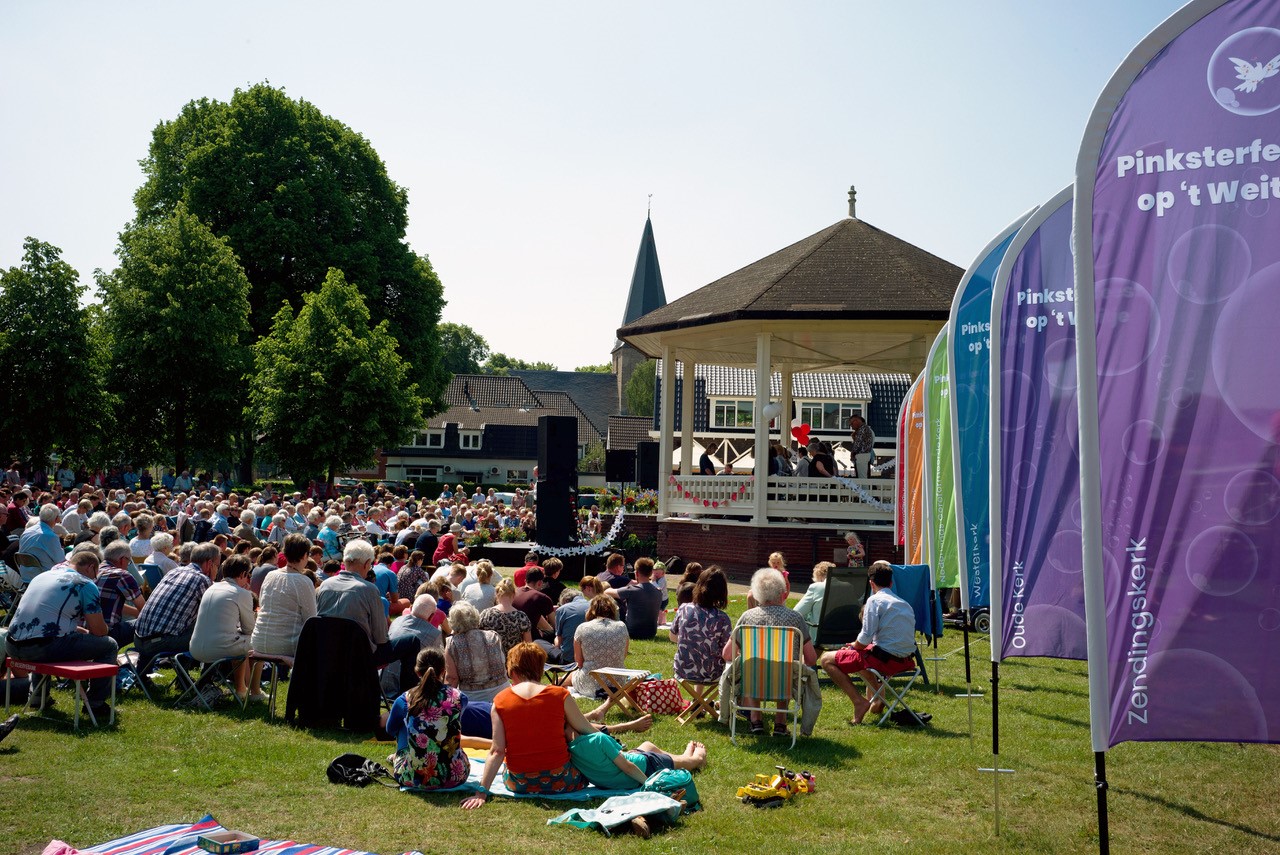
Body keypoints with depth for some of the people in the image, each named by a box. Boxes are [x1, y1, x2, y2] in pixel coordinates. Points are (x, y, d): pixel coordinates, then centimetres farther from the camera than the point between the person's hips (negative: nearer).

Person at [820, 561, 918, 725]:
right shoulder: (905, 603, 15)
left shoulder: (875, 600, -8)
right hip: (906, 660, 8)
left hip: (886, 659, -8)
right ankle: (876, 699, 24)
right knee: (862, 652, 37)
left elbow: (865, 639, -15)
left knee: (827, 659, 0)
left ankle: (859, 701, -9)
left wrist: (852, 647, 7)